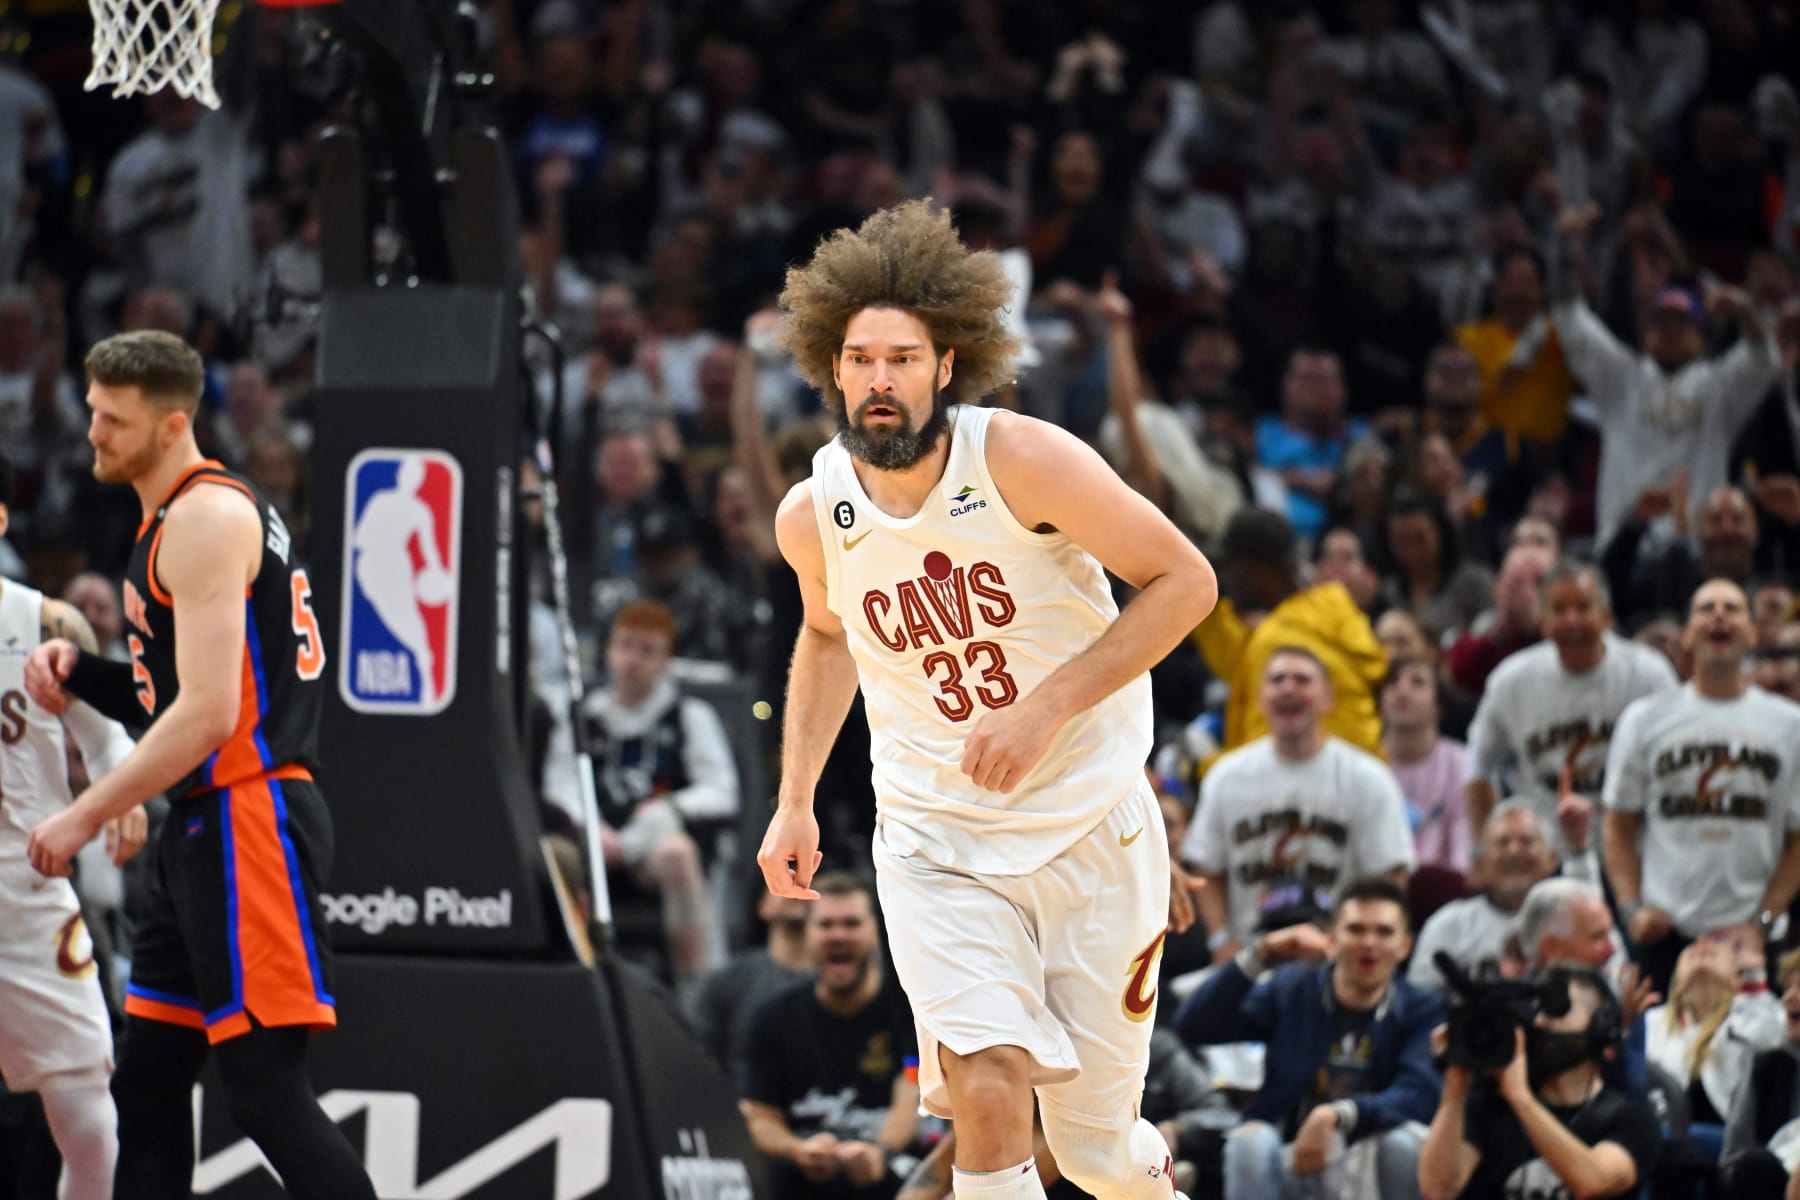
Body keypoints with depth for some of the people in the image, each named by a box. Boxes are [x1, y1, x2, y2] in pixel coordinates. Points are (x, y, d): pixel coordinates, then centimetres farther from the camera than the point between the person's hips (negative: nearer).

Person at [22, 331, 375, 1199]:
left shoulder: (205, 518, -13)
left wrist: (85, 817, -17)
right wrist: (75, 671, 8)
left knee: (266, 1087, -14)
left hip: (250, 824, -11)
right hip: (204, 830, 11)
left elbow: (207, 713, -21)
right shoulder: (167, 521, 18)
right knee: (146, 1084, 12)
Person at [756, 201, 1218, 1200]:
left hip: (1092, 827, -1)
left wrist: (1047, 707, -21)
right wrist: (795, 802, 12)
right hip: (936, 844, 2)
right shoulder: (813, 516, -5)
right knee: (988, 1098, -21)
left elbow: (1185, 579, -13)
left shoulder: (1021, 461, -17)